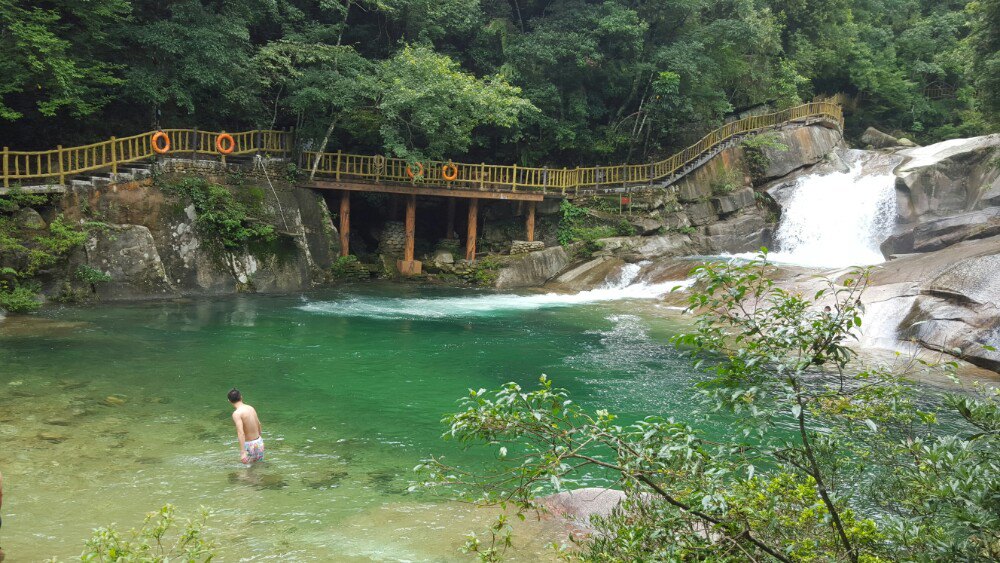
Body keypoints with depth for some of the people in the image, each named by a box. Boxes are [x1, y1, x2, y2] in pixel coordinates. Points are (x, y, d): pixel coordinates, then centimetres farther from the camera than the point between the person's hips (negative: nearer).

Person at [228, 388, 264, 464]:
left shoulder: (237, 413, -18)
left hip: (249, 445, -7)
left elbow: (241, 433, -29)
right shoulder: (251, 408, 4)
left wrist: (243, 452, -34)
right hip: (259, 442, 7)